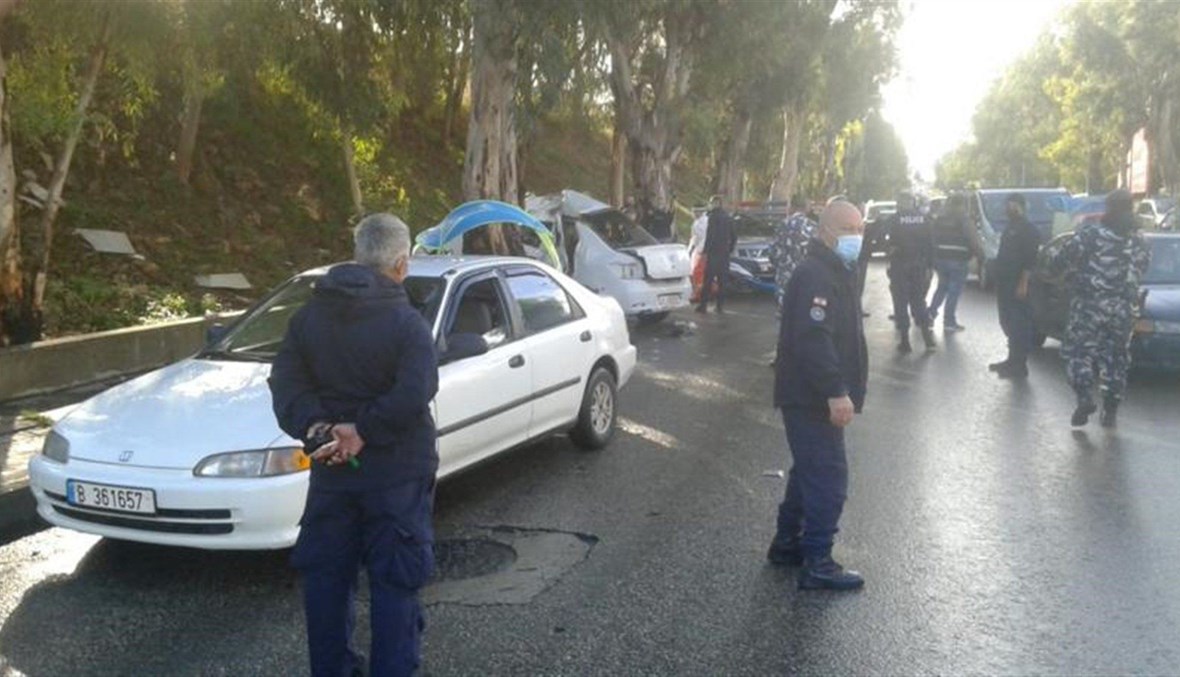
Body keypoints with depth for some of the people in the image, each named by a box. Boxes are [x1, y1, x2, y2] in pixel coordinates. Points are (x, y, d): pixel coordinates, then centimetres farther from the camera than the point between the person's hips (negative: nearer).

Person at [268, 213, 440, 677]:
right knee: (394, 580, 5)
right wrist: (365, 431, -18)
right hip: (396, 473, -4)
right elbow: (414, 394, -24)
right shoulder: (405, 322, -13)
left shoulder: (308, 317, 3)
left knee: (325, 575, 16)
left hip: (330, 471, 5)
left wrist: (315, 427, -13)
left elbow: (286, 383, -4)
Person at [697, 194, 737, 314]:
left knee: (708, 279, -4)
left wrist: (706, 250, -10)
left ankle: (703, 305, -5)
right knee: (722, 280, 8)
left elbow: (710, 235, -15)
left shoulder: (713, 216, -9)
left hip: (714, 252, -6)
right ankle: (720, 305, 9)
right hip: (725, 253, 6)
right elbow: (734, 236, 15)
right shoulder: (728, 217, 12)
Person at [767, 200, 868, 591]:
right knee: (828, 477, -7)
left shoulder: (837, 272, 16)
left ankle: (787, 543, 31)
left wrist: (842, 391, 22)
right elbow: (813, 339, -29)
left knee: (810, 471, 19)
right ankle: (817, 564, -1)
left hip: (817, 397, 11)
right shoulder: (815, 276, -19)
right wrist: (836, 392, -31)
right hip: (812, 398, -11)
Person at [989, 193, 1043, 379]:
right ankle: (1013, 360, 23)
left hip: (1017, 285, -9)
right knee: (1008, 323, 14)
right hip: (1004, 283, 9)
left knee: (1019, 325, -6)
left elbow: (1030, 260, -18)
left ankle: (1019, 365, -3)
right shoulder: (1009, 228, 18)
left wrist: (1023, 284, -23)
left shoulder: (1028, 230, -11)